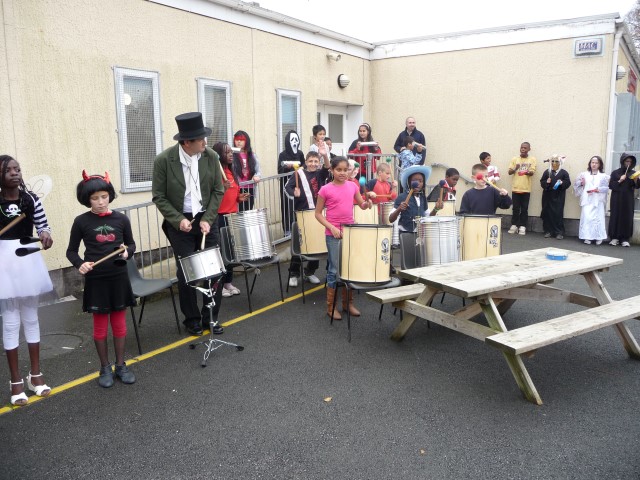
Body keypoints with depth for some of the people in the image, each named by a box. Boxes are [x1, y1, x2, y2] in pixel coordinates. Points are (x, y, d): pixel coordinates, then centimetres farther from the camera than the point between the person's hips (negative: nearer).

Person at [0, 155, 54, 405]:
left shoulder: (31, 198, -2)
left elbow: (43, 225, 3)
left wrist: (45, 234, -18)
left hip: (28, 260, 2)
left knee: (31, 317, 13)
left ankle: (35, 374, 27)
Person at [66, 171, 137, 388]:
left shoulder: (121, 219, 0)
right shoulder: (81, 221, -4)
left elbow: (131, 244, 11)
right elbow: (71, 250, 3)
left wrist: (127, 252, -11)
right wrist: (80, 264, -17)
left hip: (118, 278, 1)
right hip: (96, 280, -1)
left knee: (119, 323, 12)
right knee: (100, 326, 9)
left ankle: (121, 365, 27)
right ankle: (105, 368, 25)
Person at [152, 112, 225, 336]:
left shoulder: (210, 156, -7)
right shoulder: (164, 160, -13)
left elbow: (218, 191, -1)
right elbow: (159, 197, -7)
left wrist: (207, 219, -11)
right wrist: (178, 220, -17)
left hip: (207, 220, 2)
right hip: (180, 222, -2)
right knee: (186, 273, 4)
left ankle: (211, 316, 22)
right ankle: (192, 320, 22)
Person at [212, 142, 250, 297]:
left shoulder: (231, 172, 14)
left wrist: (240, 198, 3)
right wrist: (222, 188, -32)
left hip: (232, 215, 8)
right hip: (219, 217, -8)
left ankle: (228, 282, 23)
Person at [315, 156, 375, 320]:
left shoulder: (352, 186, 4)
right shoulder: (326, 189, -8)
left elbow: (362, 205, 15)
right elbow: (318, 213, -3)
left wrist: (368, 202, -9)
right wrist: (332, 227, -15)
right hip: (333, 235, -4)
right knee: (335, 269, 1)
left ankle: (348, 303, 26)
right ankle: (331, 307, 12)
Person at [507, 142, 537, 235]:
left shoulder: (532, 159, 5)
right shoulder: (514, 159, 7)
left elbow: (532, 172, -5)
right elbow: (509, 172, 3)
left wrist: (528, 172, -29)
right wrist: (515, 169, -19)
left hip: (526, 189, -1)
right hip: (515, 188, 1)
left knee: (524, 209, 1)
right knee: (516, 208, 3)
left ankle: (522, 227, 5)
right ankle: (514, 225, 11)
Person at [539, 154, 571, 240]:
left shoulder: (564, 172, 2)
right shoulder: (547, 172, 8)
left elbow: (568, 182, 0)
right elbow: (542, 182, 8)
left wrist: (562, 183, -18)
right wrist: (546, 182, -12)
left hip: (558, 197, -2)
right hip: (548, 196, 2)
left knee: (558, 214, -4)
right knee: (547, 213, 2)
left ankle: (559, 232, 0)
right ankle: (548, 231, 11)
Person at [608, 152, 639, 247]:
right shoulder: (615, 173, 4)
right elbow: (611, 186, -1)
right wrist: (620, 181, -14)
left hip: (628, 200, 1)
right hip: (617, 199, -1)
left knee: (627, 218, -3)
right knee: (615, 217, -4)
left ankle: (625, 239, 0)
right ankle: (614, 238, 1)